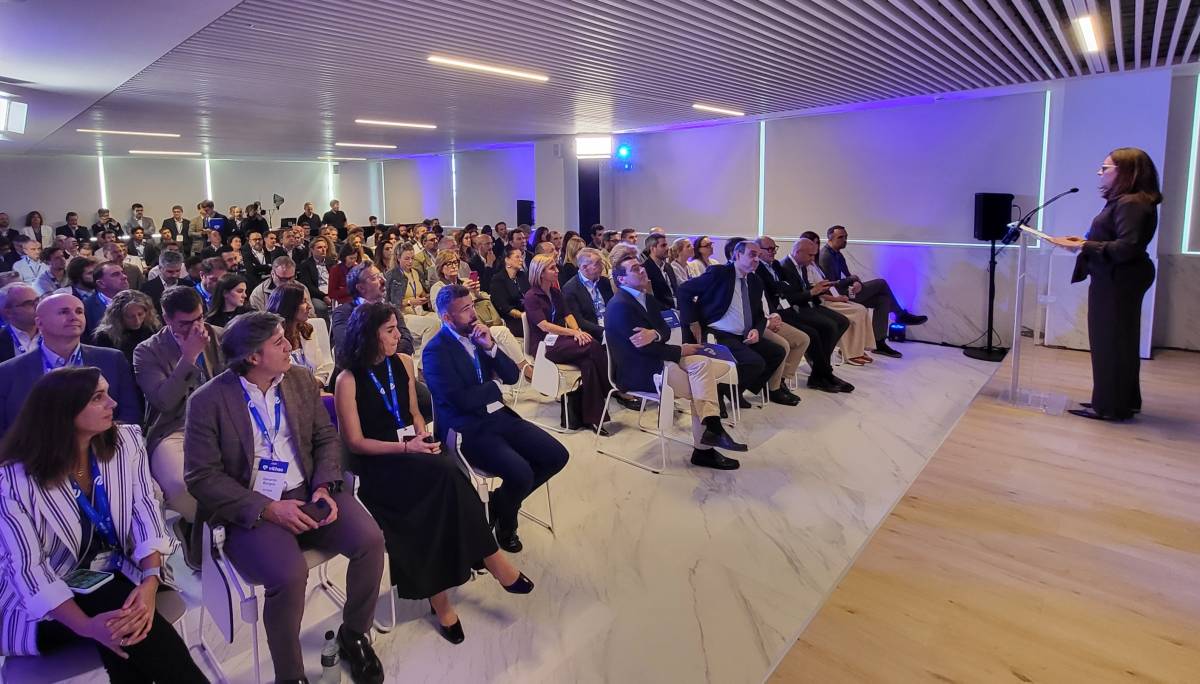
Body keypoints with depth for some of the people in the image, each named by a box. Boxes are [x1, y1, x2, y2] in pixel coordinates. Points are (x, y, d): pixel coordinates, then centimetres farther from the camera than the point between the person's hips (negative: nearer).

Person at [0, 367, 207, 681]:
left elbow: (145, 513, -9)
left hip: (120, 579, 3)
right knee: (122, 628, -30)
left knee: (126, 630, -31)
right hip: (49, 605, -2)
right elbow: (28, 567, -19)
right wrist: (87, 626, -33)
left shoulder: (126, 441, -6)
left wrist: (150, 584, -27)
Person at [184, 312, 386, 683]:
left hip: (306, 494, 4)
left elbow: (326, 437, 8)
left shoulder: (301, 379, 4)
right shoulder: (207, 400, -10)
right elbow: (202, 476, -10)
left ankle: (354, 634, 10)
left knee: (370, 540, -18)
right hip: (249, 510, -4)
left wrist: (325, 486, -10)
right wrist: (266, 509, -19)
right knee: (289, 575, -30)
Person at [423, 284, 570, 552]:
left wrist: (491, 346, -9)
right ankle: (504, 522, 8)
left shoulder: (479, 335, 9)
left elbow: (512, 376, 7)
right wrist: (495, 386, -3)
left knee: (557, 455, -4)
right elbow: (463, 400, -20)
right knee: (521, 473, -27)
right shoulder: (435, 351, -12)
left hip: (499, 416, 7)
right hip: (467, 429, -7)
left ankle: (503, 501, 16)